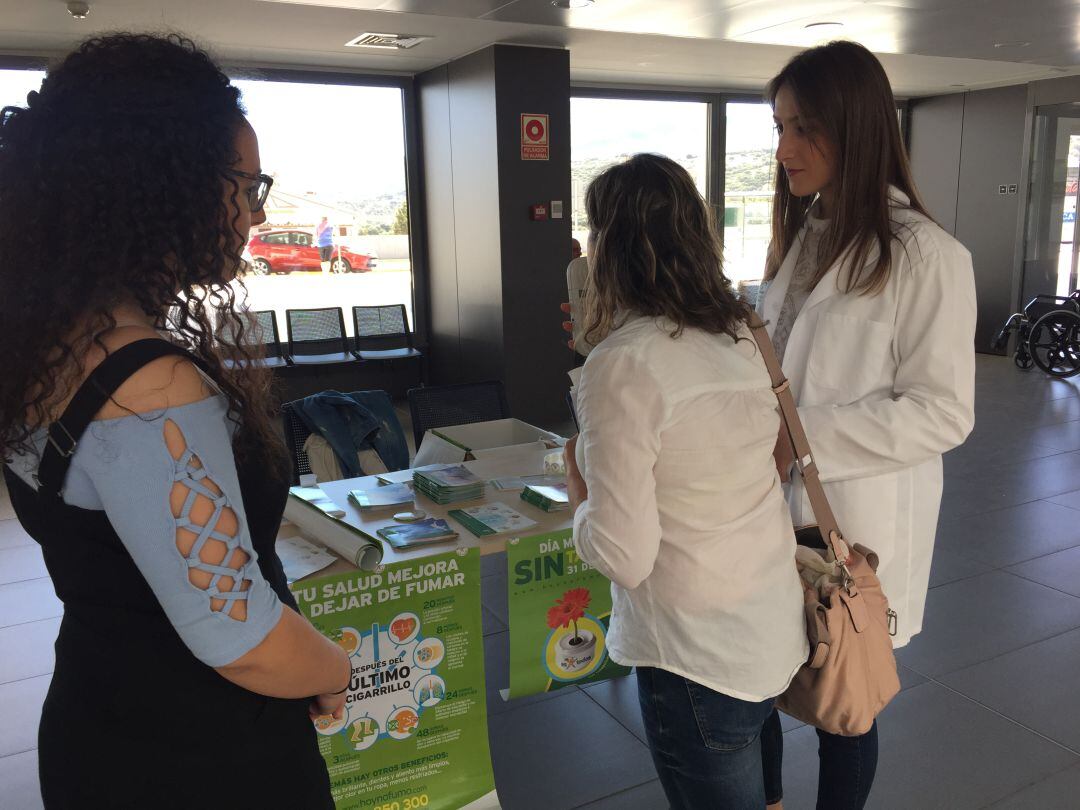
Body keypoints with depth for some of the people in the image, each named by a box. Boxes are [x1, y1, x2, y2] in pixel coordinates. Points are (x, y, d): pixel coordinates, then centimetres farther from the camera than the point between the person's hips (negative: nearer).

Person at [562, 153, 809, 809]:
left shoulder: (621, 366, -24)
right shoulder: (742, 335, -2)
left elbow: (623, 555, -23)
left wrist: (580, 496, -3)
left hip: (700, 659, -7)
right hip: (776, 632, 7)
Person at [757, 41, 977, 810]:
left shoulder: (927, 256, -15)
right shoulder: (800, 236, 8)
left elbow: (944, 412, -16)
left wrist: (805, 439, -22)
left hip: (855, 521, -6)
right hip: (773, 507, 6)